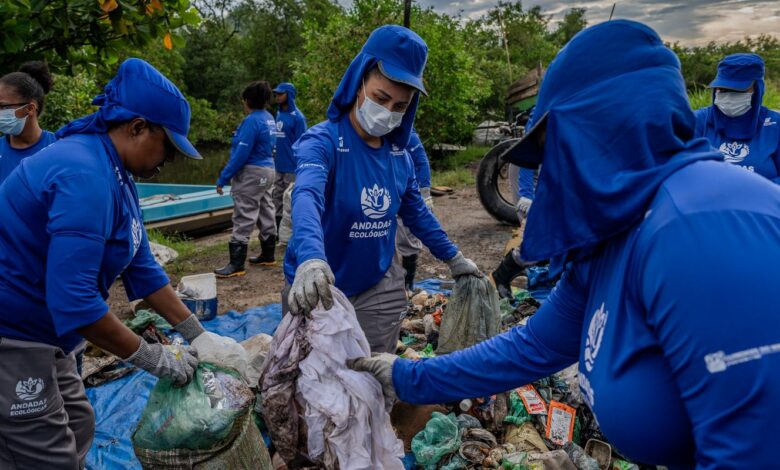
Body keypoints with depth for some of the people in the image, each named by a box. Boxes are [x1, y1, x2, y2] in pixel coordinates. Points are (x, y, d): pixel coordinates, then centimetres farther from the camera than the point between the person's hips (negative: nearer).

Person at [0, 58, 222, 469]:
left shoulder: (116, 174, 5)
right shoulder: (85, 175, -26)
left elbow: (142, 269, 8)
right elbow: (73, 299, -31)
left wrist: (198, 336, 6)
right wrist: (153, 359, -22)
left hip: (40, 334, 9)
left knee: (78, 430, 16)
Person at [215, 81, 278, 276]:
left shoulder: (252, 120, -17)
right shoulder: (270, 119, 9)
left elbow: (241, 154, -20)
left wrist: (223, 178, -16)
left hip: (251, 174, -9)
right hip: (268, 171, 10)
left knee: (243, 218, -8)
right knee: (266, 214, 15)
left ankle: (236, 265, -6)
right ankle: (268, 255, 23)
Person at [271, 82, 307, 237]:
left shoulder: (297, 117, -11)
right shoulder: (278, 114, 11)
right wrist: (273, 156, 14)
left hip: (291, 168, -7)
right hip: (277, 166, 7)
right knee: (277, 199, 12)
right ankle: (277, 232, 22)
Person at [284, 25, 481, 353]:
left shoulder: (398, 153, 0)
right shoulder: (322, 141, -17)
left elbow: (416, 212, 15)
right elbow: (307, 197, -37)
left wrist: (454, 258, 20)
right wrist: (310, 260, -56)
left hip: (380, 289, 4)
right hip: (317, 289, -4)